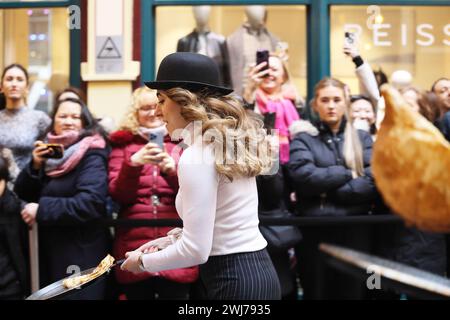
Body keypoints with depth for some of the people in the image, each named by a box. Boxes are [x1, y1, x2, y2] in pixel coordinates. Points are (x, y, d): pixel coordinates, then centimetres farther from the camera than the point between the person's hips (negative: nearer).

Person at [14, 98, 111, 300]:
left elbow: (90, 203, -25)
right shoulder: (47, 151, 10)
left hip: (81, 253, -7)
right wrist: (35, 166, -8)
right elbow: (22, 195, 10)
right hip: (47, 249, 7)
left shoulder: (92, 157, -11)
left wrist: (42, 210, -22)